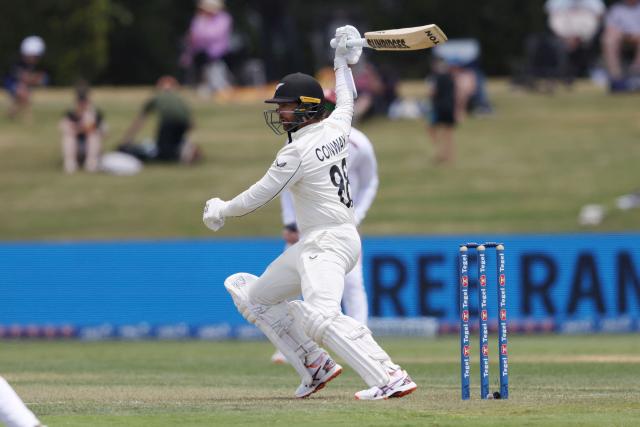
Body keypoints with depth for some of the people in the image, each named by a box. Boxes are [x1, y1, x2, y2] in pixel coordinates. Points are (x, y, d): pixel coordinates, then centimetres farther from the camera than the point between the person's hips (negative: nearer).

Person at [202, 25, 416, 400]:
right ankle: (315, 366, 14)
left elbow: (256, 198, -6)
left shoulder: (297, 152, -13)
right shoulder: (337, 128, 9)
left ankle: (391, 378, -43)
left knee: (321, 316, -32)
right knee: (252, 294, 19)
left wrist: (221, 210, 12)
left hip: (328, 243, -10)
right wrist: (344, 62, 48)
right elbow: (346, 101, 34)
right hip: (309, 247, 10)